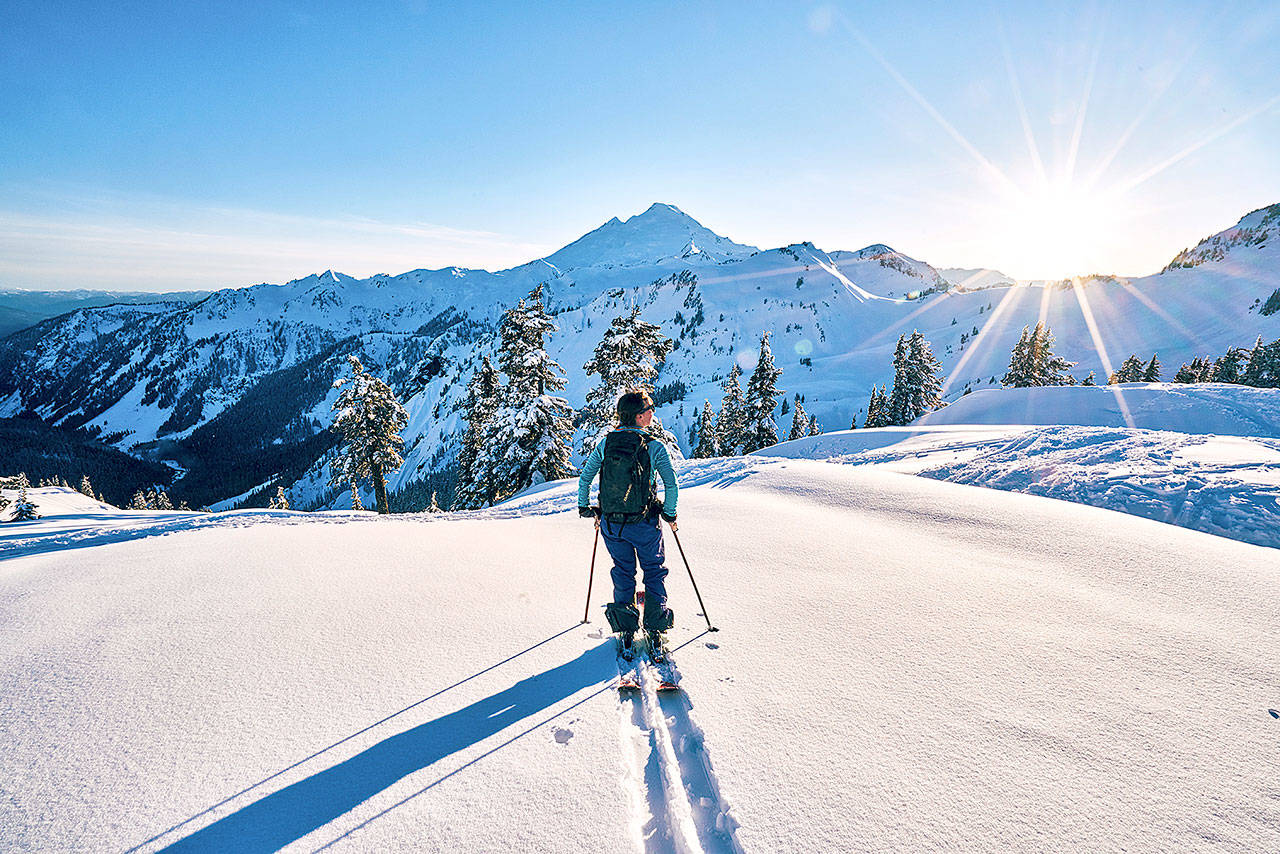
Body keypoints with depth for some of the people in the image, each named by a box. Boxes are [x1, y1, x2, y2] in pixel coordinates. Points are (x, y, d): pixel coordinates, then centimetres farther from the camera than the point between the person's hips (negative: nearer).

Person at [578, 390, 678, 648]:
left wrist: (585, 508, 15)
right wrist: (670, 514, 3)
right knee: (654, 569, 19)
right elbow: (671, 485, -13)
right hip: (645, 524, -3)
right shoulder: (655, 447, -13)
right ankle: (655, 624, 20)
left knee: (623, 571, 22)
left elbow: (584, 478, 1)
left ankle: (625, 622, 22)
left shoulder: (605, 443, -4)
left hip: (611, 523, 3)